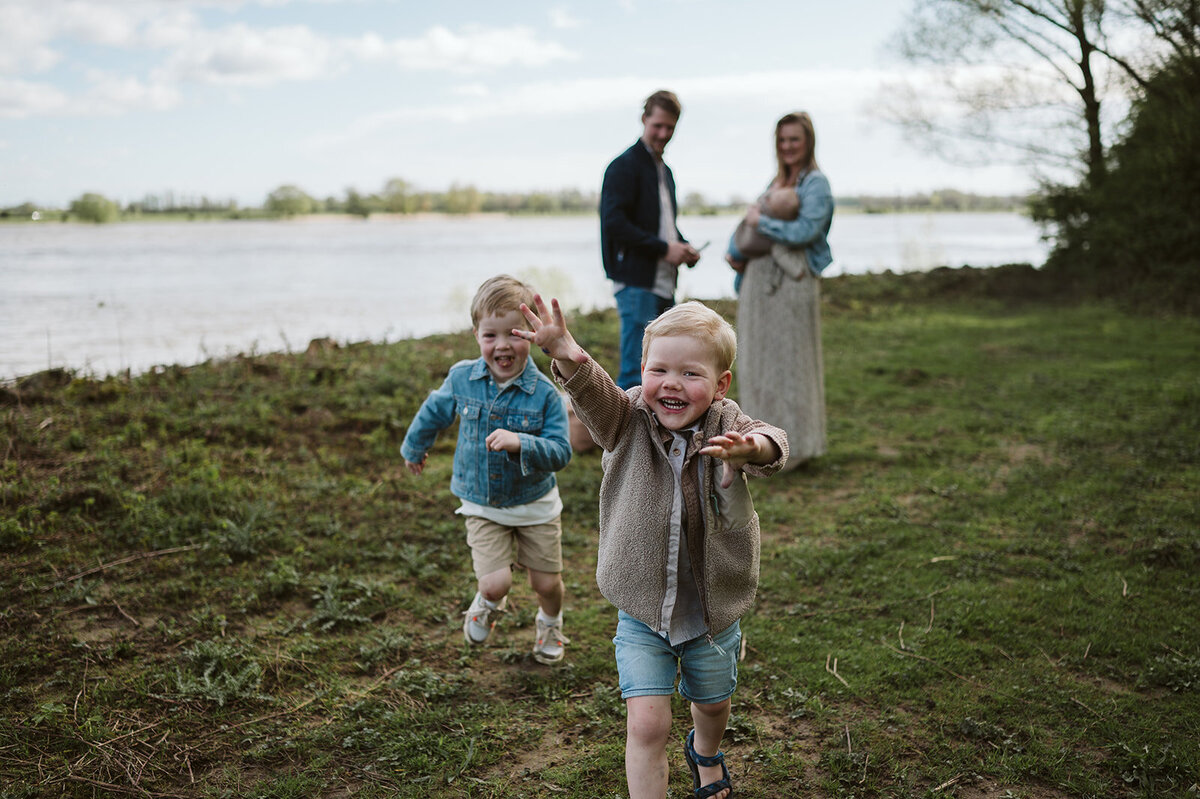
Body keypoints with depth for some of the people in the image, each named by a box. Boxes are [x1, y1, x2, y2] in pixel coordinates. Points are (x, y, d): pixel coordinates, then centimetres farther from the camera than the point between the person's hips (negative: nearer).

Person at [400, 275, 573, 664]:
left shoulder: (545, 393, -19)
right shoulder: (462, 379, -10)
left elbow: (560, 452, -23)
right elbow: (434, 412, 10)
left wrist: (519, 443, -40)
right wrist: (414, 448, 26)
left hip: (535, 505, -1)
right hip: (482, 505, 1)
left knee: (547, 583, 10)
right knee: (495, 583, -11)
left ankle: (550, 625, 46)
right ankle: (487, 604, 28)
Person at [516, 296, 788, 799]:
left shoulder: (726, 426, -14)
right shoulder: (628, 422, -13)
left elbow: (772, 446, -35)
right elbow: (592, 391, -33)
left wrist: (748, 447, -60)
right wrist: (566, 354, -56)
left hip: (713, 611, 2)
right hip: (641, 611, -1)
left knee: (712, 702, 25)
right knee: (646, 723, -8)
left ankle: (705, 754, 59)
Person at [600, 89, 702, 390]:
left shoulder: (664, 170, 21)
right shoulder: (624, 166, -7)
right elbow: (614, 223, -17)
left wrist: (683, 248, 7)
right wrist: (664, 248, -17)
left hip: (664, 284, 9)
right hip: (636, 282, -9)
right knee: (635, 371, -9)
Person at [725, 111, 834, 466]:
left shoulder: (816, 183, -5)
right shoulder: (777, 182, 18)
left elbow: (805, 231, -18)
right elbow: (750, 219, 21)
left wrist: (761, 221, -8)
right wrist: (735, 251, 4)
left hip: (794, 280, -8)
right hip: (760, 278, 8)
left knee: (791, 360, -3)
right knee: (759, 360, 11)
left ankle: (795, 445, 8)